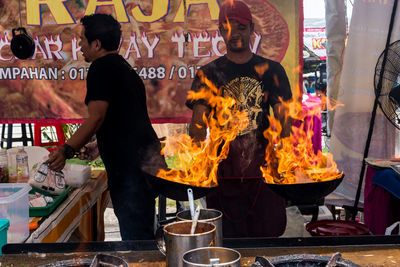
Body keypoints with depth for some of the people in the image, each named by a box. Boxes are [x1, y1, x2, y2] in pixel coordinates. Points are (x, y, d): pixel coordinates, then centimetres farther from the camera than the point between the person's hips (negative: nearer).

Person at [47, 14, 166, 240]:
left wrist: (66, 150, -27)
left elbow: (97, 117, -20)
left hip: (131, 164, -10)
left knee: (134, 234, -5)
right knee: (142, 232, 19)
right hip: (148, 158, 10)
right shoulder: (125, 68, 22)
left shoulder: (101, 67, -8)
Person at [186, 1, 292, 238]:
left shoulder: (271, 70, 7)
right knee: (227, 240, 6)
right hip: (223, 172, 0)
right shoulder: (209, 73, 5)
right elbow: (198, 124, -1)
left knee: (268, 234, 6)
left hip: (263, 169, 1)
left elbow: (283, 118, 4)